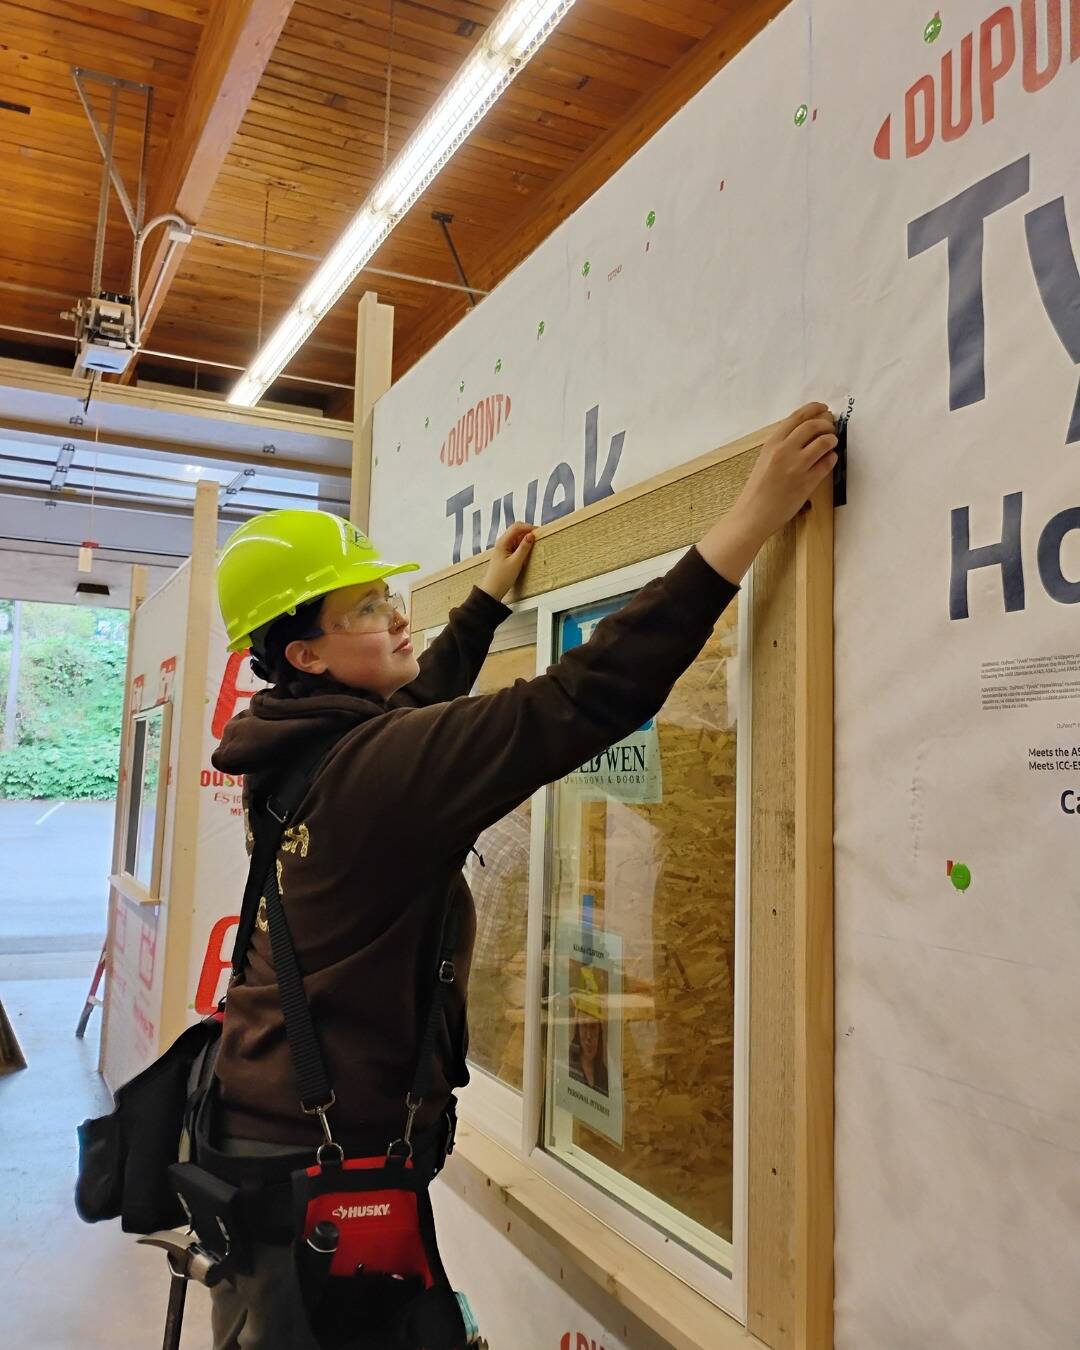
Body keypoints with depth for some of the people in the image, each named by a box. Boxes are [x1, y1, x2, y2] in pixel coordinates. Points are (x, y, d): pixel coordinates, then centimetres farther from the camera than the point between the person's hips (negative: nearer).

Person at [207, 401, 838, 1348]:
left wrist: (490, 598, 34)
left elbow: (410, 709, 23)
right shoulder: (378, 766, -25)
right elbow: (585, 700, -32)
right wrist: (754, 517, -30)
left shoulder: (309, 748, 2)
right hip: (324, 1156, -9)